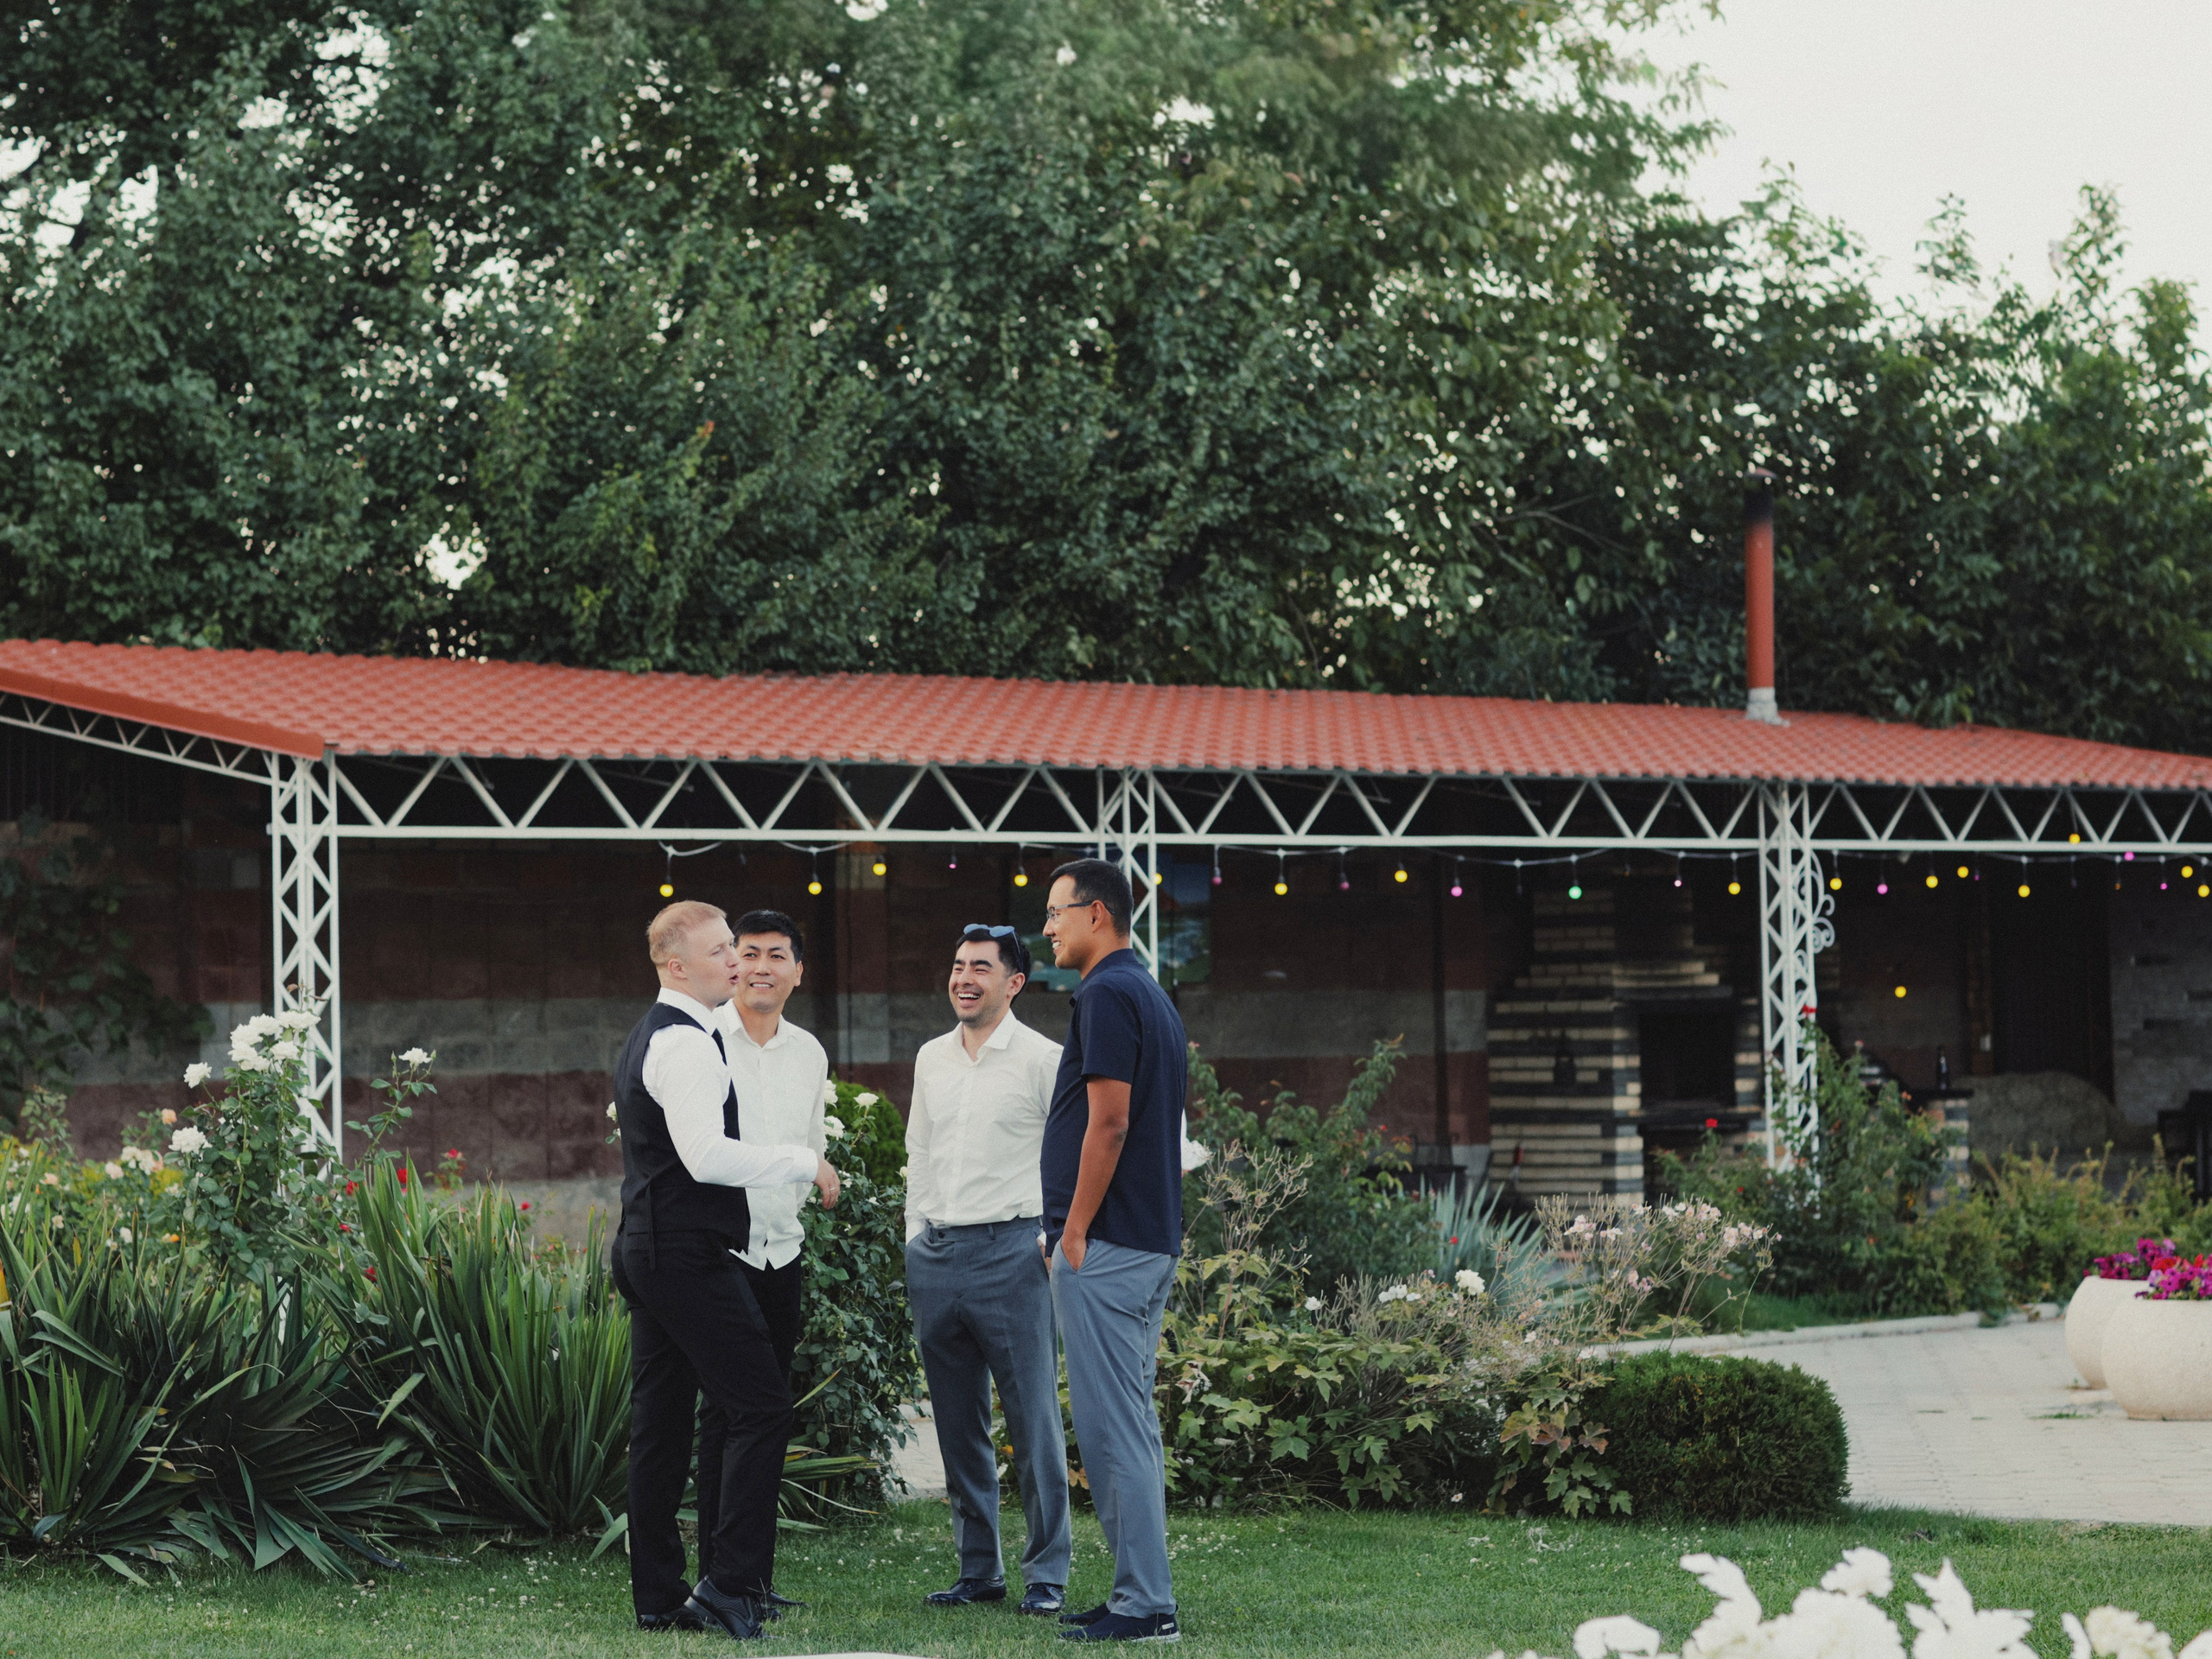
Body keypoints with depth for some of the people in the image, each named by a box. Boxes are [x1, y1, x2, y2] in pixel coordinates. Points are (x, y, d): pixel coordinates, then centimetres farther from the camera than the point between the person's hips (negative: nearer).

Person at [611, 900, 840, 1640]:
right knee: (760, 1409, -10)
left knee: (660, 1424, 10)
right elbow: (706, 1154, -24)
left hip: (646, 1247, 11)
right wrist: (803, 1161, -14)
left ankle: (658, 1597, 13)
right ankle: (734, 1585, -13)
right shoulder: (686, 1043, -14)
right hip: (690, 1254, -11)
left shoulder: (646, 1039, 20)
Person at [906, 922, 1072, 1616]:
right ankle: (979, 1569, 17)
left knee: (1033, 1421, -5)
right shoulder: (931, 1058, 15)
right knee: (958, 1424, 9)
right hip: (935, 1250, 6)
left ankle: (1046, 1574, 1)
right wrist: (916, 1244, 14)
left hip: (1011, 1249, -6)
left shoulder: (1042, 1059, -3)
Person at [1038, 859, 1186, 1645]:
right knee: (1130, 1420, 13)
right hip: (1152, 1243, 10)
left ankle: (1144, 1605, -6)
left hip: (1104, 1247, -10)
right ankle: (1141, 1593, 16)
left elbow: (1109, 1122, -20)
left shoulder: (1106, 994, -13)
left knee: (1112, 1424, -7)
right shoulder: (1152, 994, 18)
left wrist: (1074, 1232, -16)